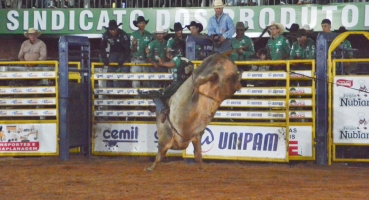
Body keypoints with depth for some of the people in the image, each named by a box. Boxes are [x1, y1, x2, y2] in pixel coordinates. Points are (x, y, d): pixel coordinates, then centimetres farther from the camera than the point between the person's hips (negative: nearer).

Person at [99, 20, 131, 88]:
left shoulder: (123, 35, -28)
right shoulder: (106, 35, -17)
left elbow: (127, 49, -25)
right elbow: (102, 48, -10)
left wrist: (122, 61, -30)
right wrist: (105, 60, -17)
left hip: (123, 54, -3)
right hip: (113, 53, 3)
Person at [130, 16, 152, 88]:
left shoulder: (149, 35, 5)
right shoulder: (133, 35, -3)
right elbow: (132, 50, -2)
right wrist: (133, 44, -22)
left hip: (146, 60, 2)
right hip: (136, 60, -2)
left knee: (146, 80, 6)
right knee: (135, 81, -7)